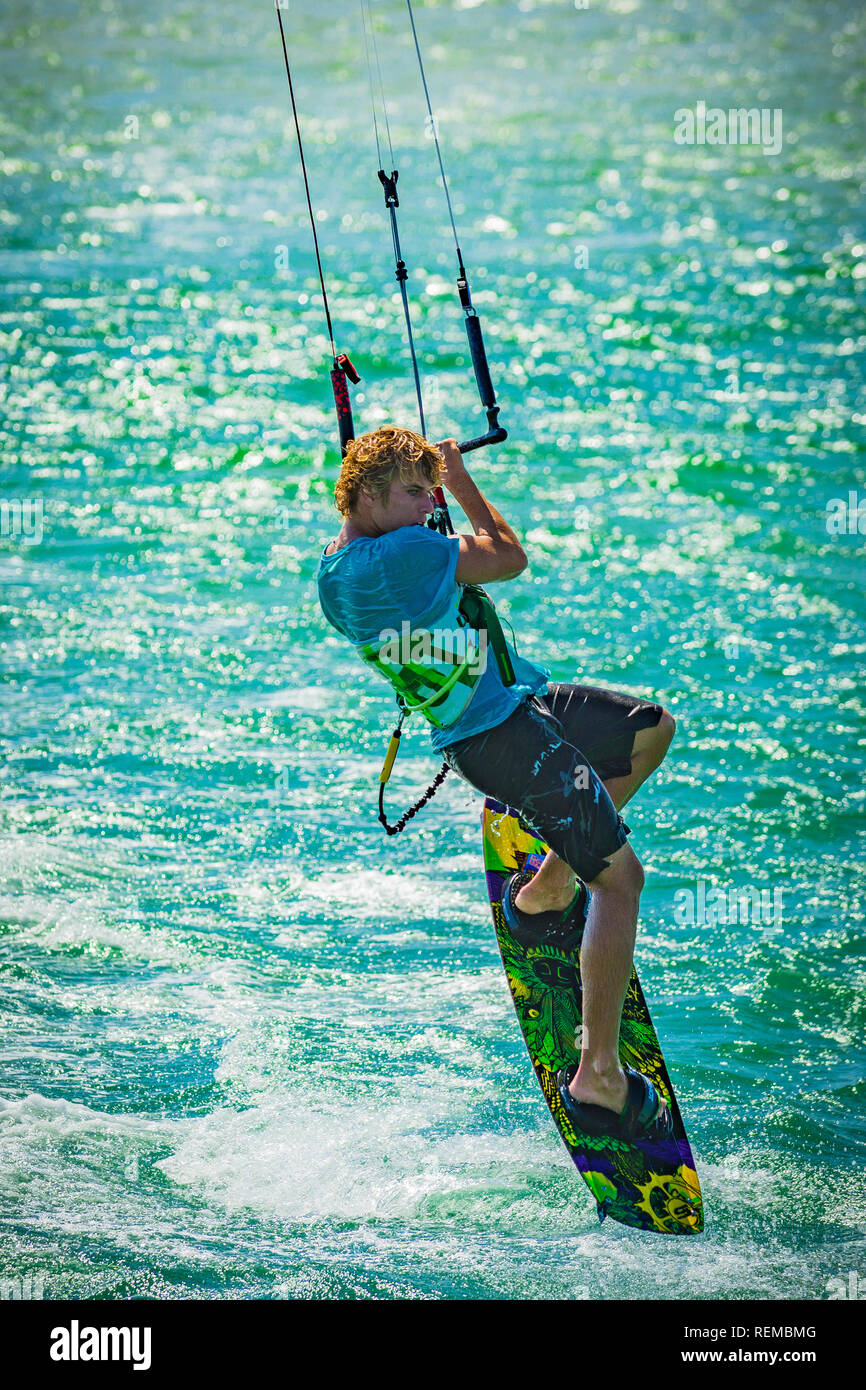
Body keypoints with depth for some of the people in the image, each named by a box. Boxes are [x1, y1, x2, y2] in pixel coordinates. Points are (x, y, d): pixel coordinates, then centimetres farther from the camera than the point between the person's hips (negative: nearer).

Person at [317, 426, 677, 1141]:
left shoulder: (333, 567, 4)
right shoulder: (401, 552, -24)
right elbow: (510, 558, -12)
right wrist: (465, 485, 2)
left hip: (517, 701, 10)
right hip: (499, 731, -10)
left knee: (654, 728, 26)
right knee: (621, 874, -11)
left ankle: (547, 888, 29)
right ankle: (599, 1077, -11)